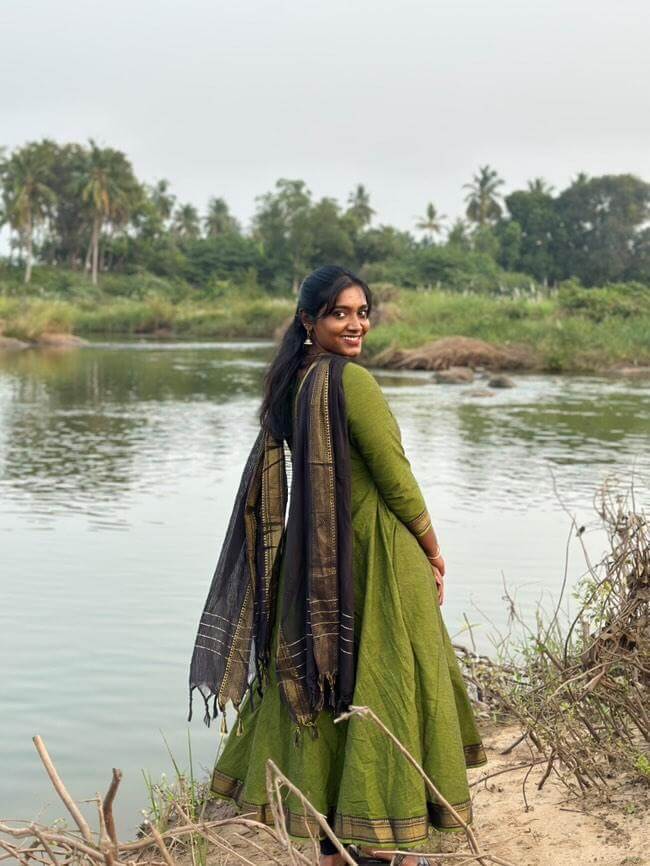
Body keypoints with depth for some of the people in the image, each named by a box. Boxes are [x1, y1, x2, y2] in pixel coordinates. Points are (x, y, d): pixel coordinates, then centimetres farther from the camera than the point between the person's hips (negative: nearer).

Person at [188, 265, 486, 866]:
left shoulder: (291, 382, 8)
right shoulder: (351, 381, -17)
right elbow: (396, 478, -15)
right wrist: (435, 554, -3)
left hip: (313, 564, 8)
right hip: (375, 558, -8)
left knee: (325, 689, 13)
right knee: (380, 688, 1)